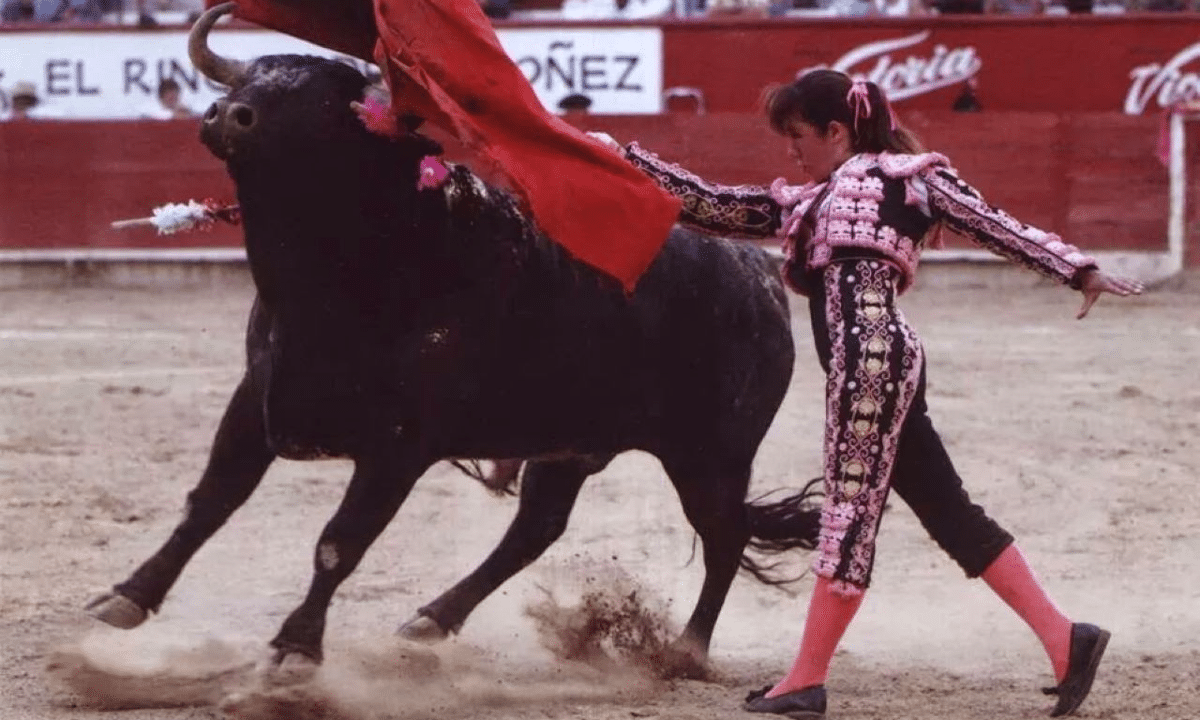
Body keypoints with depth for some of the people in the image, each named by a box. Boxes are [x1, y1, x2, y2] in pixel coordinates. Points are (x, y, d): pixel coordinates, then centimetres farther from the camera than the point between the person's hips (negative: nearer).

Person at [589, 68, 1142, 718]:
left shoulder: (907, 176, 8)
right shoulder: (805, 205, 27)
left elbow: (993, 225, 2)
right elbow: (709, 207, 27)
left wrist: (1078, 270, -5)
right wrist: (625, 157, 24)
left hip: (874, 351, -8)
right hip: (863, 369, 8)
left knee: (851, 511, -7)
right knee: (949, 514, 4)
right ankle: (1064, 640, 5)